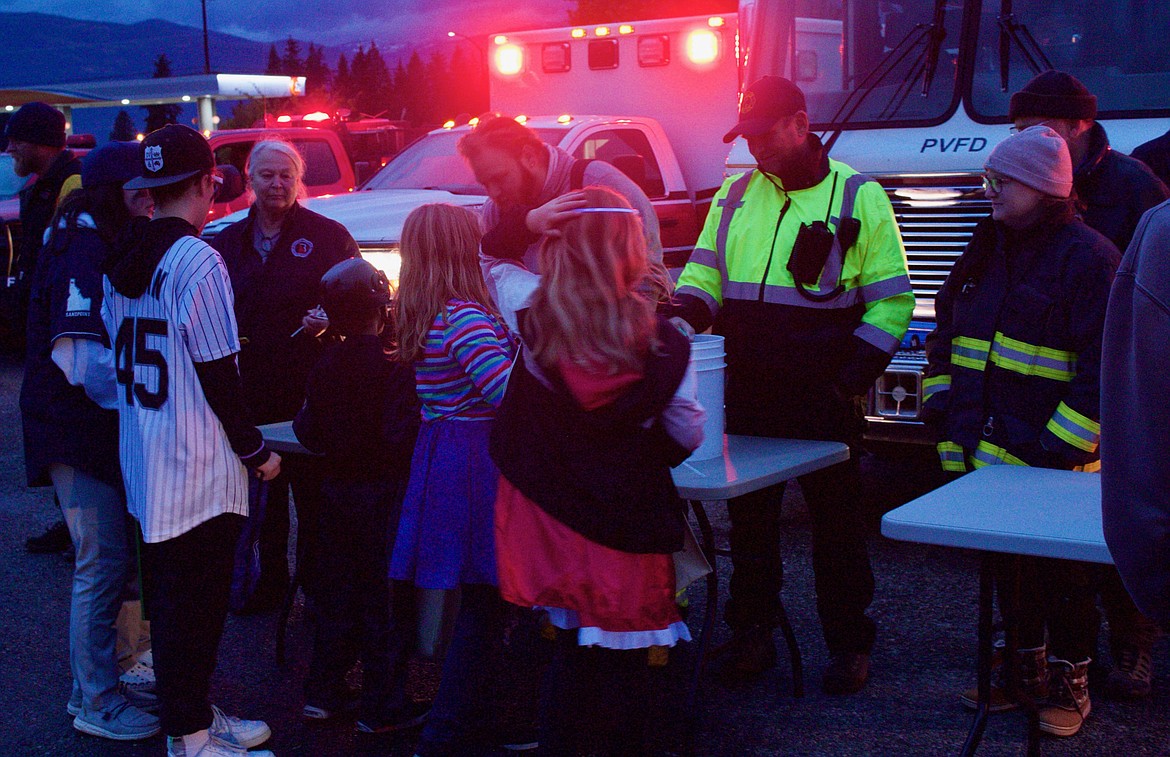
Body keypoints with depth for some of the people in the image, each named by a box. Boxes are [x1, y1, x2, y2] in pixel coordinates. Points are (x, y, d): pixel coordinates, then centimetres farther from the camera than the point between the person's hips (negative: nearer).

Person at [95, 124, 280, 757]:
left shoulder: (121, 259, 8)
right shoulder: (196, 259, -17)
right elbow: (217, 372, -18)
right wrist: (255, 450, -8)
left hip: (143, 460, 9)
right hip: (196, 467, -9)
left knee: (168, 596, 17)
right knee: (195, 604, 0)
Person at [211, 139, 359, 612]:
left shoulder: (327, 235, 0)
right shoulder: (229, 241, 12)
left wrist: (328, 318, -20)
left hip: (309, 388, -4)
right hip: (252, 386, 4)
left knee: (312, 489, 2)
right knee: (263, 488, 11)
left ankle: (317, 582, 14)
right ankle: (270, 580, 23)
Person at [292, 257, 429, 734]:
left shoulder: (325, 366, 0)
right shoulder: (395, 365, -18)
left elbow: (309, 434, 4)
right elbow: (401, 436, -24)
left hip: (338, 492, 6)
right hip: (384, 494, -6)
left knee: (337, 591, 17)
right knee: (385, 600, 3)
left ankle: (323, 691, 25)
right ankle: (381, 706, 9)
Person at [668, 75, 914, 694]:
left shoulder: (858, 197, -1)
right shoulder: (735, 196, 11)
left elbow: (891, 301, -2)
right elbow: (704, 276, 10)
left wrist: (854, 377, -11)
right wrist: (681, 314, -13)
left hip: (823, 401, -4)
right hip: (748, 397, 4)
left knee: (836, 523, 6)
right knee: (750, 520, 12)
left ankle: (848, 643, 19)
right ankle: (752, 633, 25)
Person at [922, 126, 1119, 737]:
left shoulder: (1088, 258, -10)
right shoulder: (987, 248, 13)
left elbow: (1106, 365, -14)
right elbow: (946, 330, 22)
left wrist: (1062, 445, -18)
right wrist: (940, 399, 10)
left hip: (1050, 464, -7)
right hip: (982, 453, 7)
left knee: (1064, 570, 5)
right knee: (1007, 562, 15)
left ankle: (1069, 678, 19)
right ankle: (1026, 662, 30)